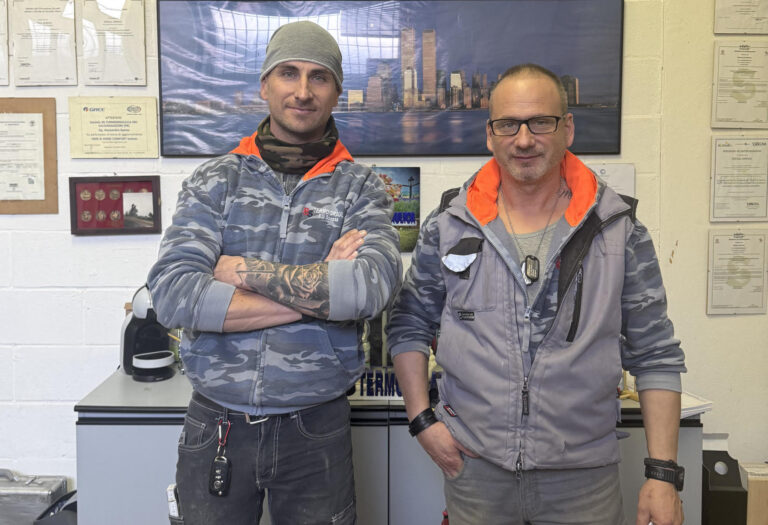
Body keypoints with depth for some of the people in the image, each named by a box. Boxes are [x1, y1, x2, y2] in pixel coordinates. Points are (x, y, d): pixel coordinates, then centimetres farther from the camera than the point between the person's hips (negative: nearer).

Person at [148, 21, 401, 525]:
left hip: (316, 428, -1)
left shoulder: (360, 187, -1)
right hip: (216, 425, 1)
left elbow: (372, 286, -21)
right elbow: (173, 295, -14)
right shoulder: (216, 180, 1)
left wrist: (245, 271, -15)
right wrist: (322, 292, -16)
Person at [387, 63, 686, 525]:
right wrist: (422, 418, -2)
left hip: (584, 476, 0)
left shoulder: (620, 229, -3)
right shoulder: (448, 226, -1)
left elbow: (656, 357, -1)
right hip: (474, 468, 1)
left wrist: (663, 473, -5)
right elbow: (409, 326, 8)